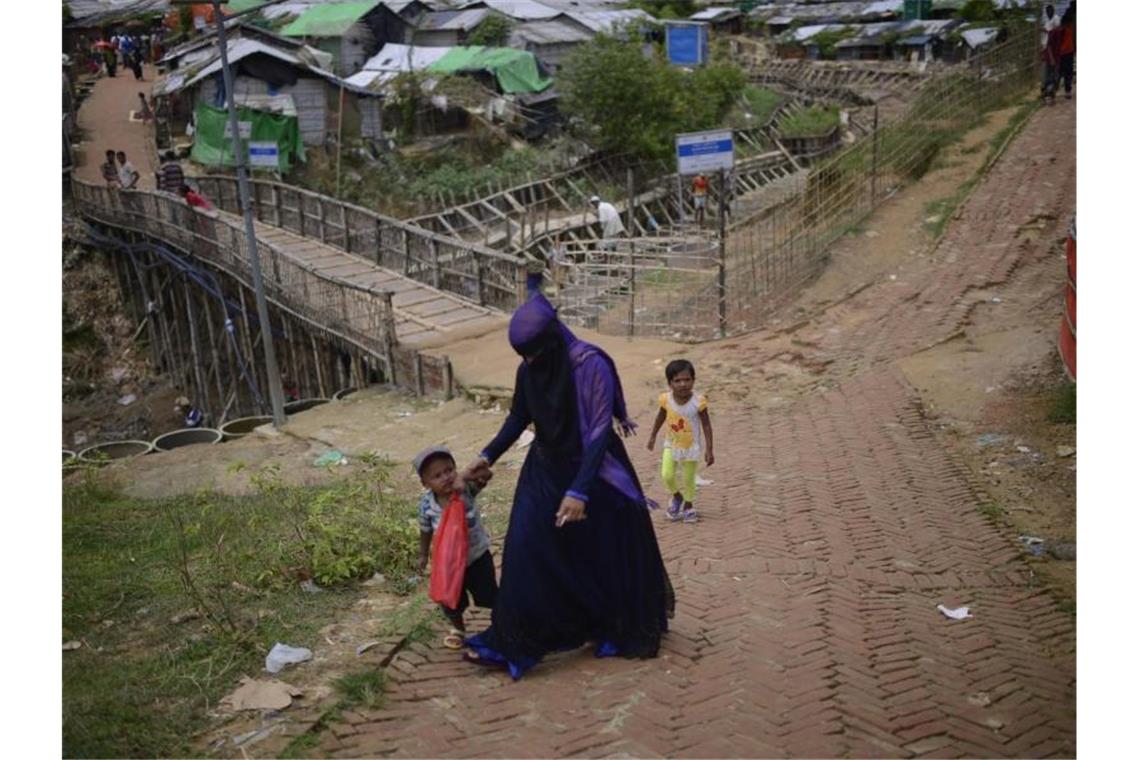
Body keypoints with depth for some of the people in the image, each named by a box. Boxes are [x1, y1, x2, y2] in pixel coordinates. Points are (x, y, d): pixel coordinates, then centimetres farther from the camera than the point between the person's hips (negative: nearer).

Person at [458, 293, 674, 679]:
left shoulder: (590, 365, -24)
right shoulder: (527, 371, -6)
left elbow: (600, 431, -26)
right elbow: (518, 418, 10)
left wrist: (579, 491, -31)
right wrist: (488, 455, 0)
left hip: (593, 471, -5)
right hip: (546, 470, 5)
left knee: (606, 554, 9)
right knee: (526, 552, 1)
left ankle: (621, 632, 32)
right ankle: (510, 643, 13)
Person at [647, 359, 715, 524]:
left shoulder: (698, 402, -24)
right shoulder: (666, 400, -16)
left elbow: (706, 426, -15)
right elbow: (660, 418, 4)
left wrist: (709, 450, -16)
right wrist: (653, 436, 13)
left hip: (692, 447, -2)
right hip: (671, 445, 2)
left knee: (689, 479, 9)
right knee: (667, 475, -5)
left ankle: (688, 506, 35)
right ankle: (676, 496, 27)